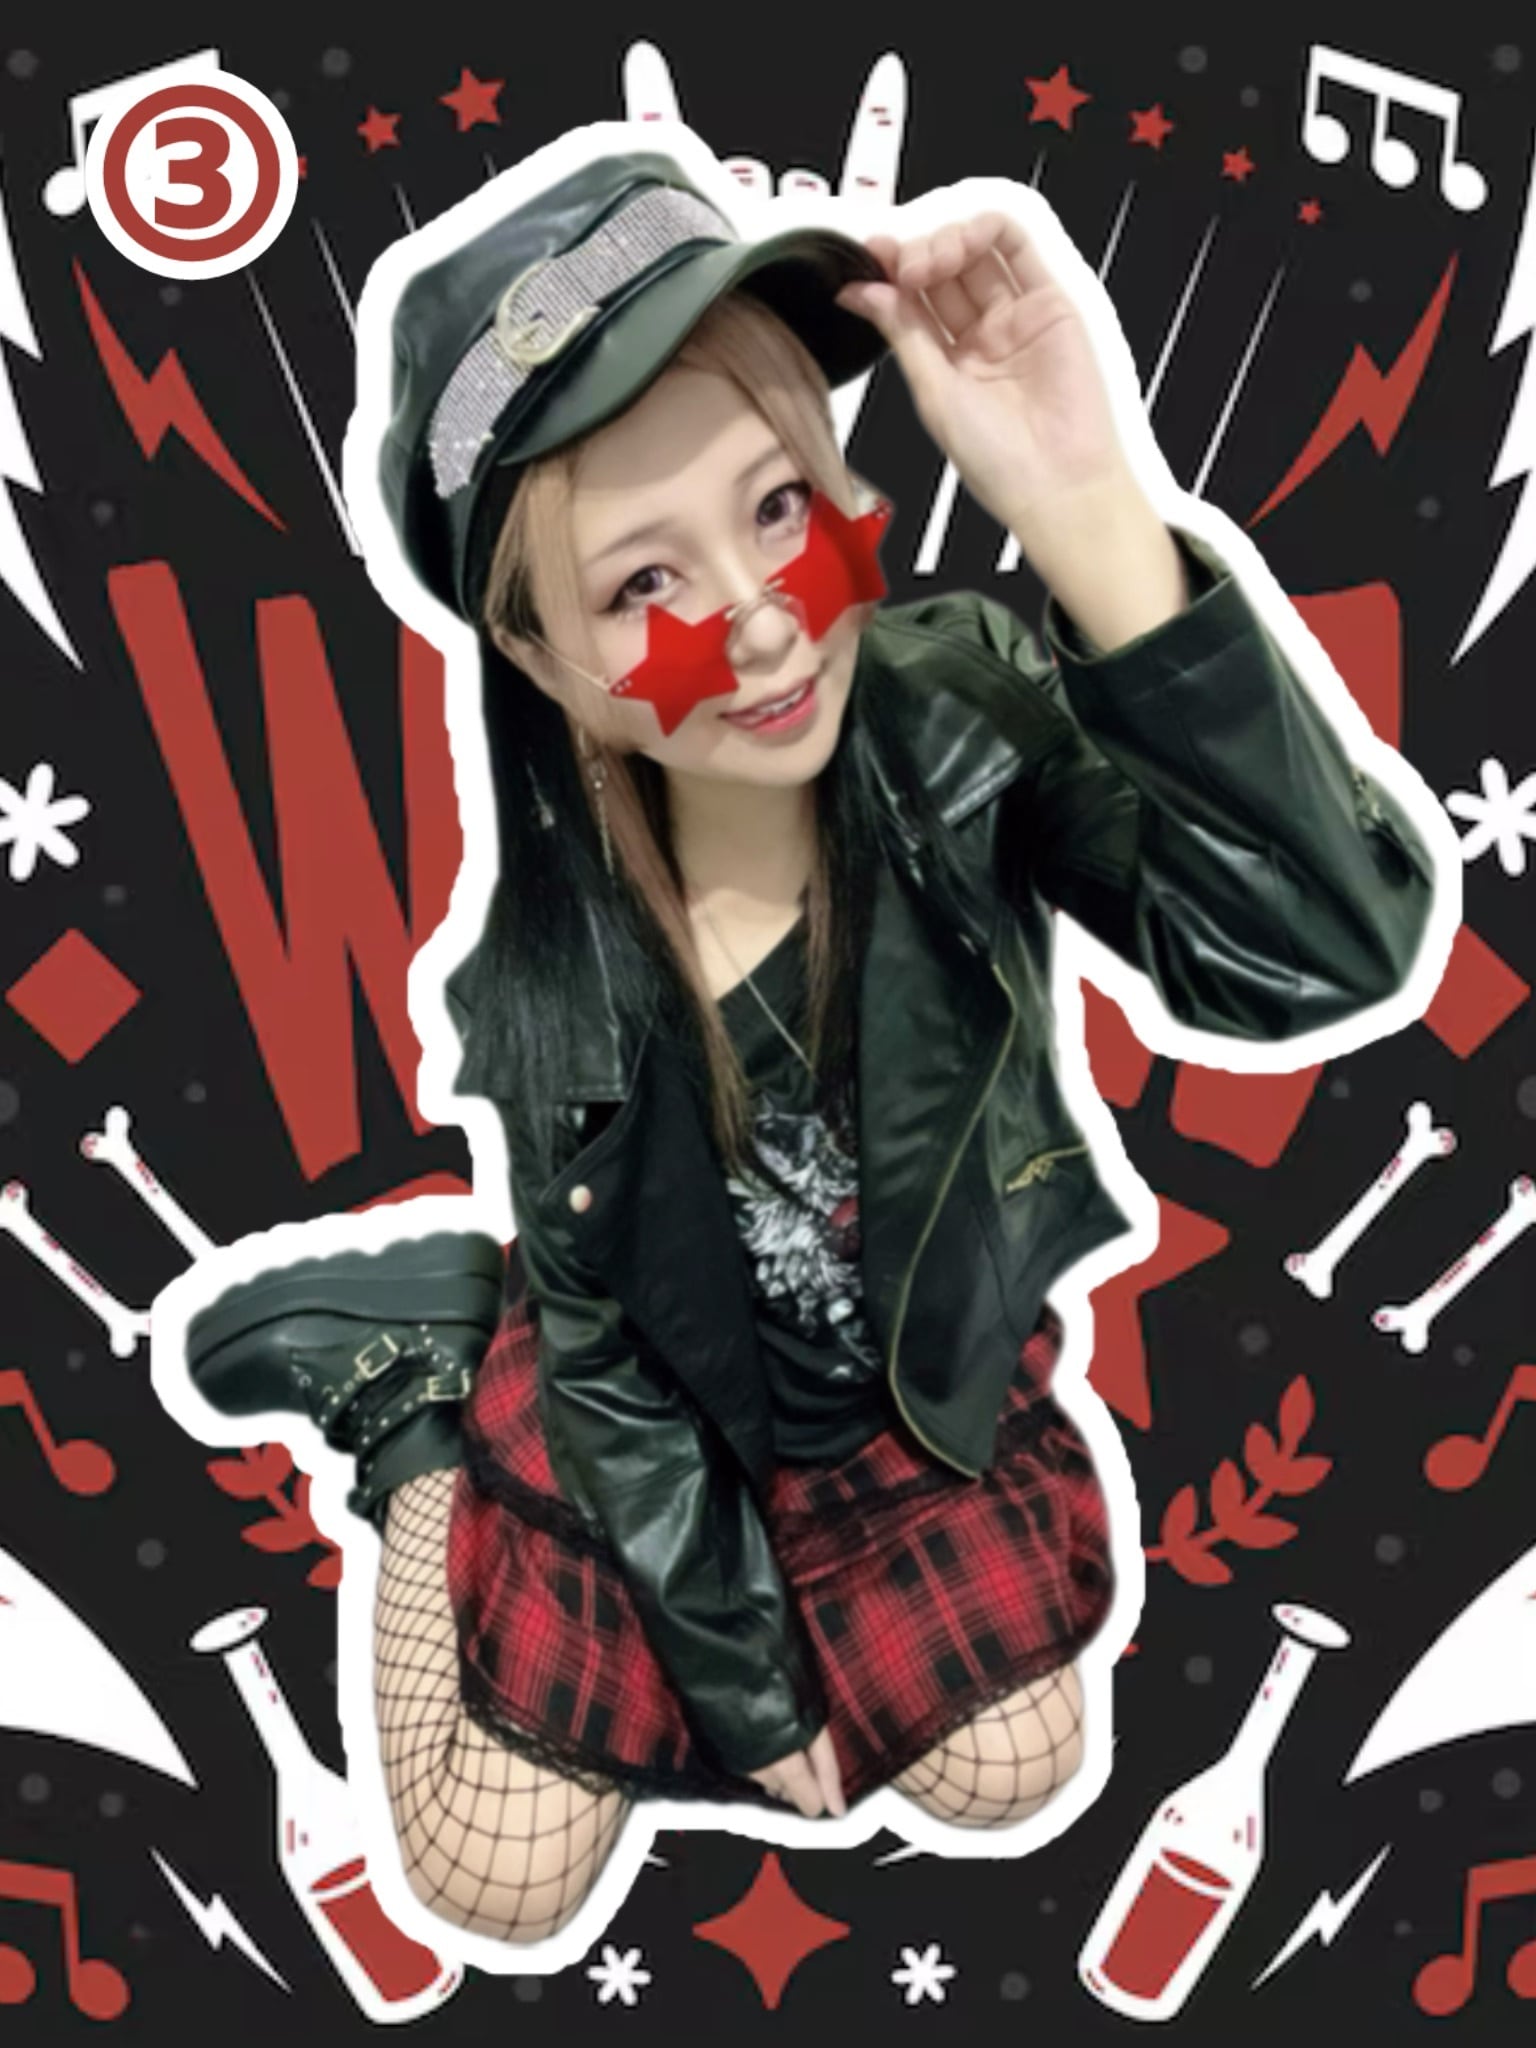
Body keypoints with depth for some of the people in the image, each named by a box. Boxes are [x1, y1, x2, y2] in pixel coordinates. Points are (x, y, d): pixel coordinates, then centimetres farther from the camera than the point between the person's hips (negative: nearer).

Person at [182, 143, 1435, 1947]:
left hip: (931, 1367, 2)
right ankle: (405, 1403, 24)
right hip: (660, 1406, -1)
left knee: (1009, 1772, 15)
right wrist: (748, 1679, -7)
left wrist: (1087, 514, -52)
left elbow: (1326, 953, -44)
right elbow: (609, 1354, -15)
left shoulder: (965, 718, -28)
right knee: (498, 1884, 4)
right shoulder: (535, 950, -28)